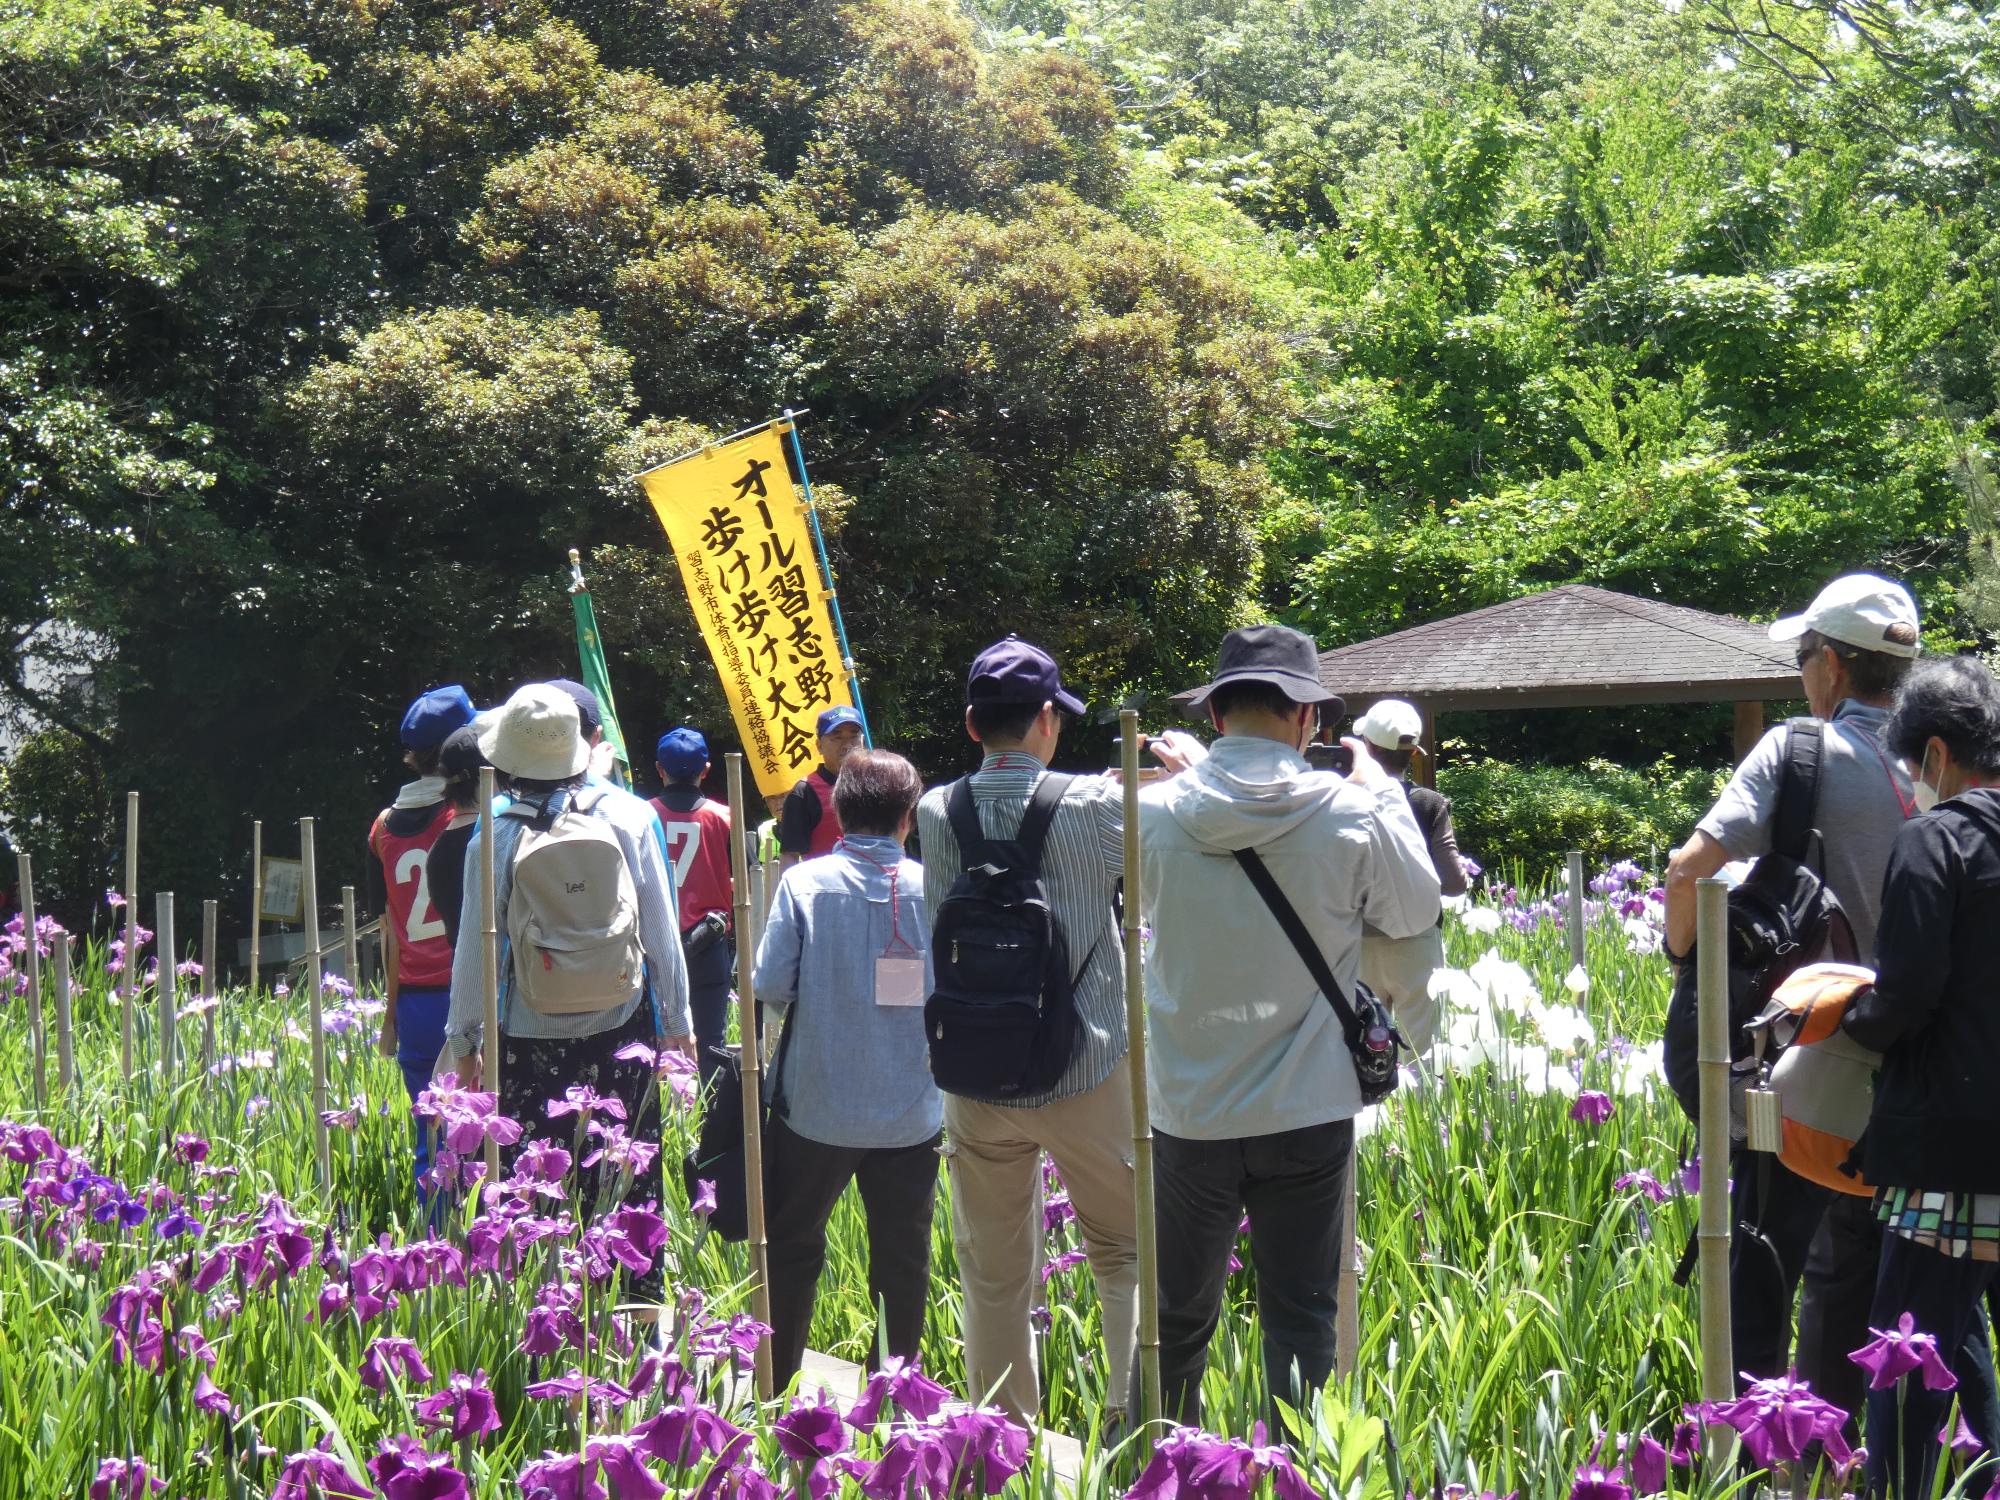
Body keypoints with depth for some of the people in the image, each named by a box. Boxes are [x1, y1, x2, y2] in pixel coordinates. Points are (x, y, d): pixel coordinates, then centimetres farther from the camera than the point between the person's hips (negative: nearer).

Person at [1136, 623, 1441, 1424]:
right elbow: (1417, 909, 7)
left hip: (1189, 1115, 1)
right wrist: (1383, 790, 16)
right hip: (1308, 1115, -1)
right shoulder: (1351, 815, -11)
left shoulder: (1156, 811, -8)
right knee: (1301, 1324, 8)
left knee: (1177, 1317, 16)